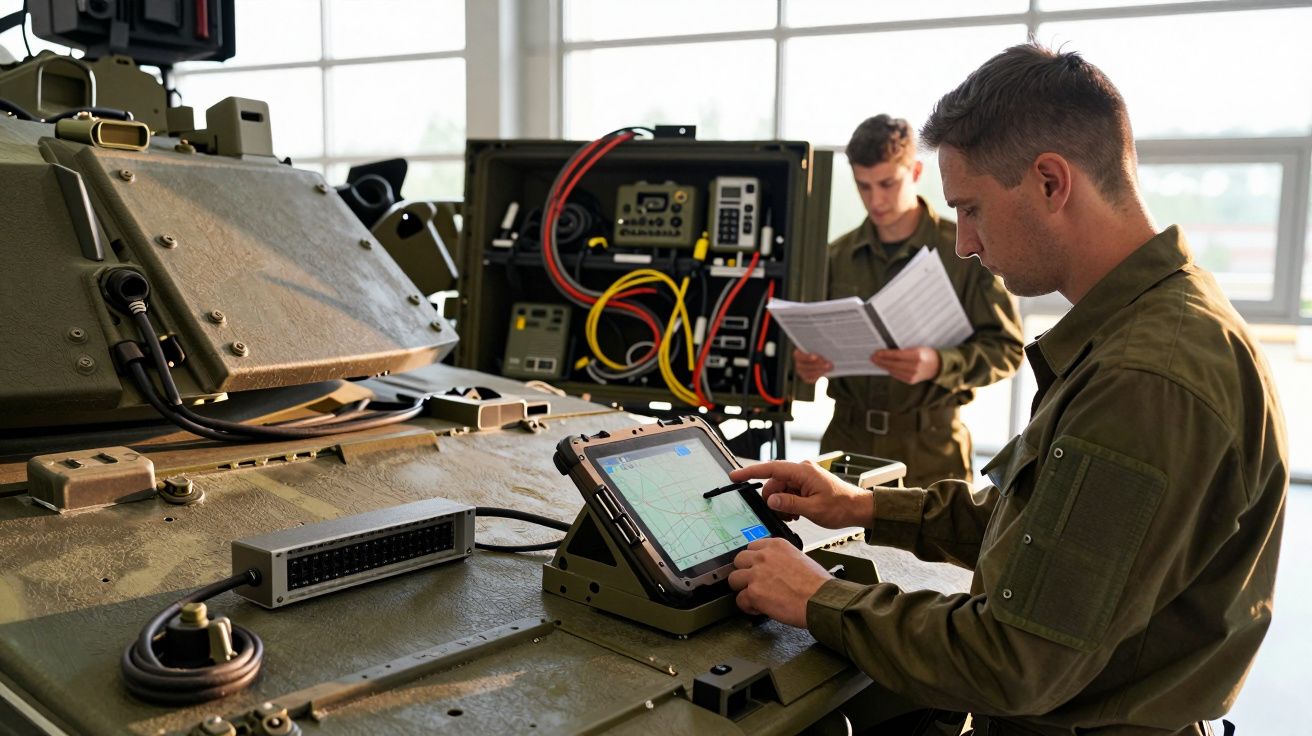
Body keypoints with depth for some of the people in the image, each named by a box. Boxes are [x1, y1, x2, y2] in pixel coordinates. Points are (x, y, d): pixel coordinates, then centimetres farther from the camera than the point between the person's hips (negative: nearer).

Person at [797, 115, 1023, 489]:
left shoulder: (966, 251, -6)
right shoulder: (837, 257, 6)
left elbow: (1006, 348, -6)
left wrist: (939, 364, -23)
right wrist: (807, 363, -8)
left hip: (930, 444, -3)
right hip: (847, 436, 3)